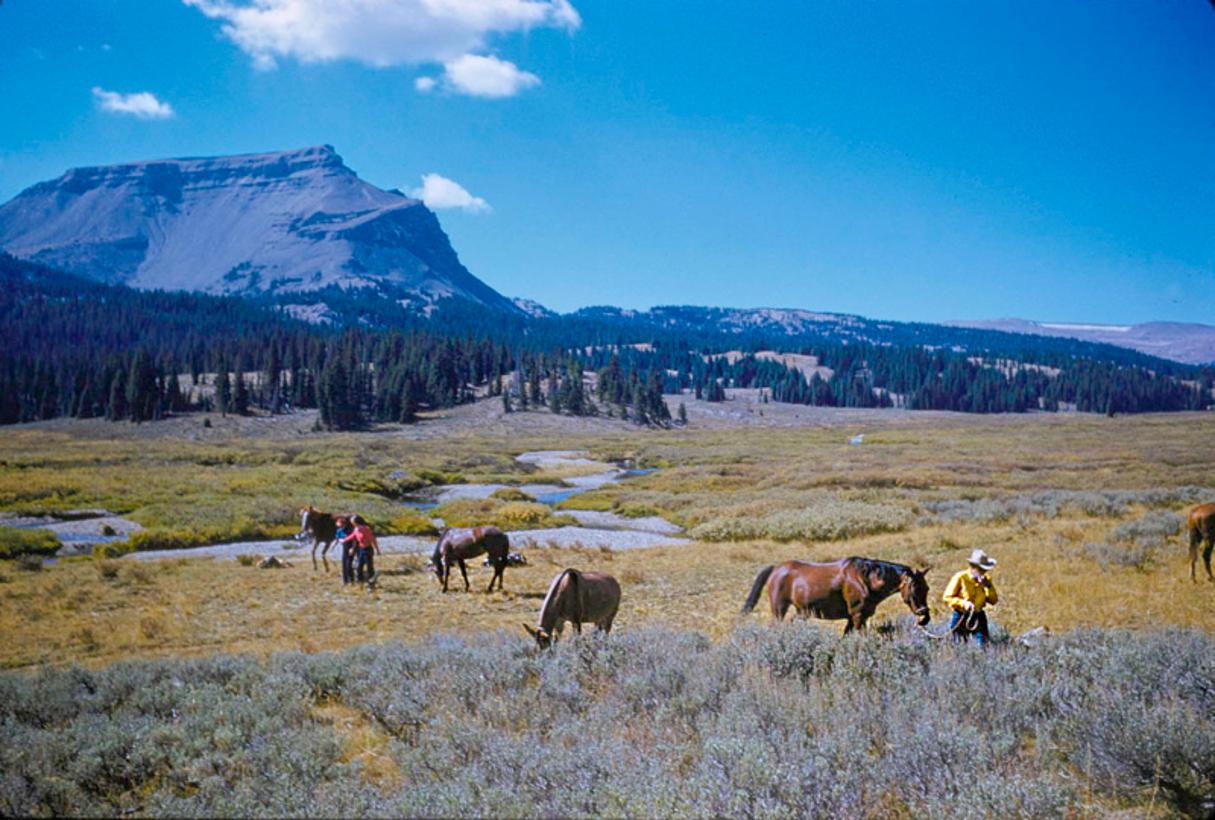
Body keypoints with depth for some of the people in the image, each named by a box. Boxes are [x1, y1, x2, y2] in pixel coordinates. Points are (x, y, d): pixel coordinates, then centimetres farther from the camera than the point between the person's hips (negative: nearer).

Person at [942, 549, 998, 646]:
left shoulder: (986, 579, 4)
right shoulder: (960, 578, -9)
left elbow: (993, 601, 3)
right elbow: (947, 597, -10)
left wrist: (989, 586, -11)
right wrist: (964, 603, -22)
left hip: (978, 616, 3)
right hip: (961, 616, -3)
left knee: (983, 645, -5)